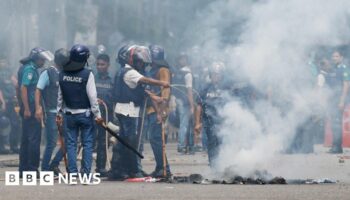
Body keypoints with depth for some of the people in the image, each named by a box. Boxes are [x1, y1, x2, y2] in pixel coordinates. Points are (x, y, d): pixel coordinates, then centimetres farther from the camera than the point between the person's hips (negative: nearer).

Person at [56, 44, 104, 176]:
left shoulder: (62, 74, 1)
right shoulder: (87, 74, -12)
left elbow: (60, 96, 8)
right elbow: (92, 96, -12)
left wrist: (59, 113, 17)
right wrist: (97, 115, -6)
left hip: (69, 114, 4)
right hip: (85, 114, -3)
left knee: (71, 143, 7)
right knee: (87, 143, 3)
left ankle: (72, 172, 3)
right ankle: (85, 172, -2)